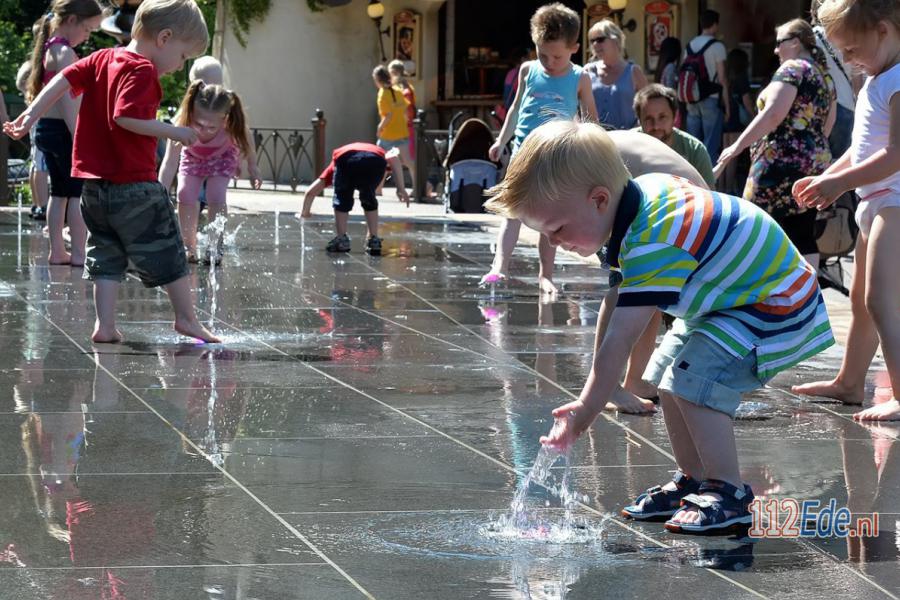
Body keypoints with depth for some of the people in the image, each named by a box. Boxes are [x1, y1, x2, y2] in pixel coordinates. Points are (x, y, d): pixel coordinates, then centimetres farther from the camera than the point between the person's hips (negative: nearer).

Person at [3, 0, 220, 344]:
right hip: (135, 185, -8)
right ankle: (187, 319, 10)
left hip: (94, 184, 8)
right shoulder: (142, 70, -14)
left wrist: (31, 116, 6)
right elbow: (126, 116, -25)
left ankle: (105, 325, 4)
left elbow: (64, 80, 7)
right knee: (167, 253, 4)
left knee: (106, 256, 11)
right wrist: (174, 132, -19)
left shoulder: (102, 59, 12)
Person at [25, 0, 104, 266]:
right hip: (62, 130, -10)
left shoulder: (49, 49, 15)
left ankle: (57, 251, 15)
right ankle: (78, 253, -7)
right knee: (79, 192, -6)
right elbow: (67, 101, -22)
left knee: (60, 191, 13)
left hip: (45, 128, 10)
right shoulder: (64, 53, -15)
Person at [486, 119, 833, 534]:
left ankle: (729, 494, -11)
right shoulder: (644, 189, -6)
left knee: (695, 380, -22)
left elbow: (618, 344, -34)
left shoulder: (653, 243, -34)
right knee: (667, 377, 10)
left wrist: (583, 418, -30)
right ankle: (693, 482, 21)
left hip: (778, 307, -10)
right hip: (731, 295, 10)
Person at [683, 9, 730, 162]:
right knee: (711, 145, -4)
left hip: (693, 100, 6)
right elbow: (721, 78, -9)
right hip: (711, 99, -6)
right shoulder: (717, 46, -8)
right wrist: (726, 103, -3)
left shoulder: (690, 46, 9)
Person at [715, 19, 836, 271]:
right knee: (803, 238, 7)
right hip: (815, 165, 9)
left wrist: (737, 147, -17)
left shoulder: (793, 68, -8)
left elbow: (773, 114, -19)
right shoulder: (824, 75, 18)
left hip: (782, 164, -9)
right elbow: (828, 122, 26)